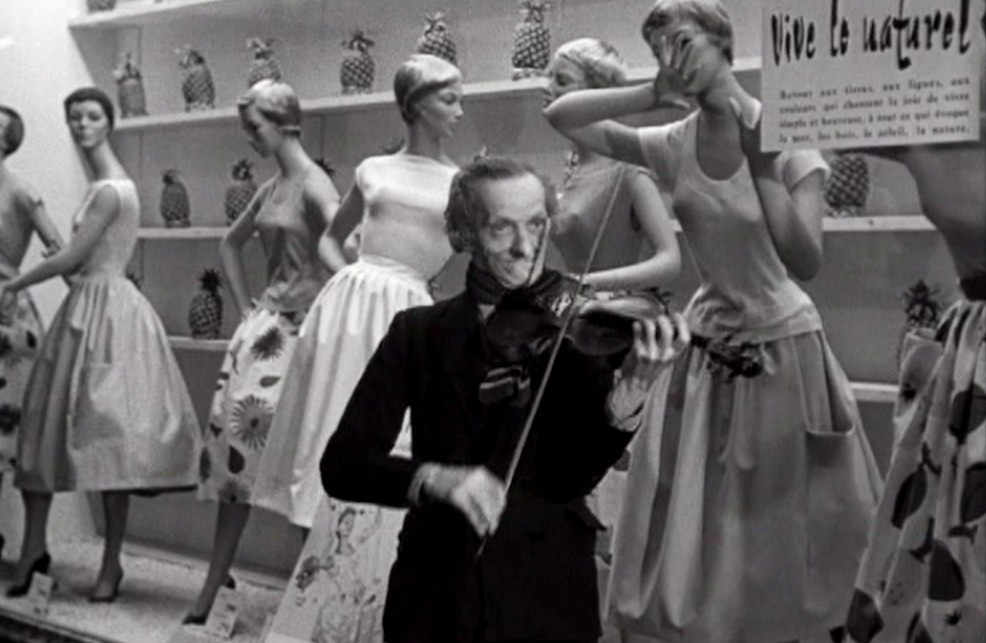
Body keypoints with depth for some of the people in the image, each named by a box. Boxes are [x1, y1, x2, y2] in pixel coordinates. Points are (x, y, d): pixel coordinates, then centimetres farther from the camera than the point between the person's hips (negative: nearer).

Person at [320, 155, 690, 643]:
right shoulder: (419, 333, 2)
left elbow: (573, 476, -11)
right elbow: (341, 465, -5)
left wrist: (631, 390, -28)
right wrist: (434, 478, -23)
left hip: (548, 593, -1)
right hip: (434, 592, 1)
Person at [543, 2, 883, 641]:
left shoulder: (789, 140, -12)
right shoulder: (674, 146, -4)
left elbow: (806, 262, -20)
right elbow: (560, 115, -6)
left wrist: (759, 160, -21)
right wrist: (654, 93, -13)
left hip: (785, 349, -3)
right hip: (710, 353, 3)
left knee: (801, 534, 9)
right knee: (700, 532, 8)